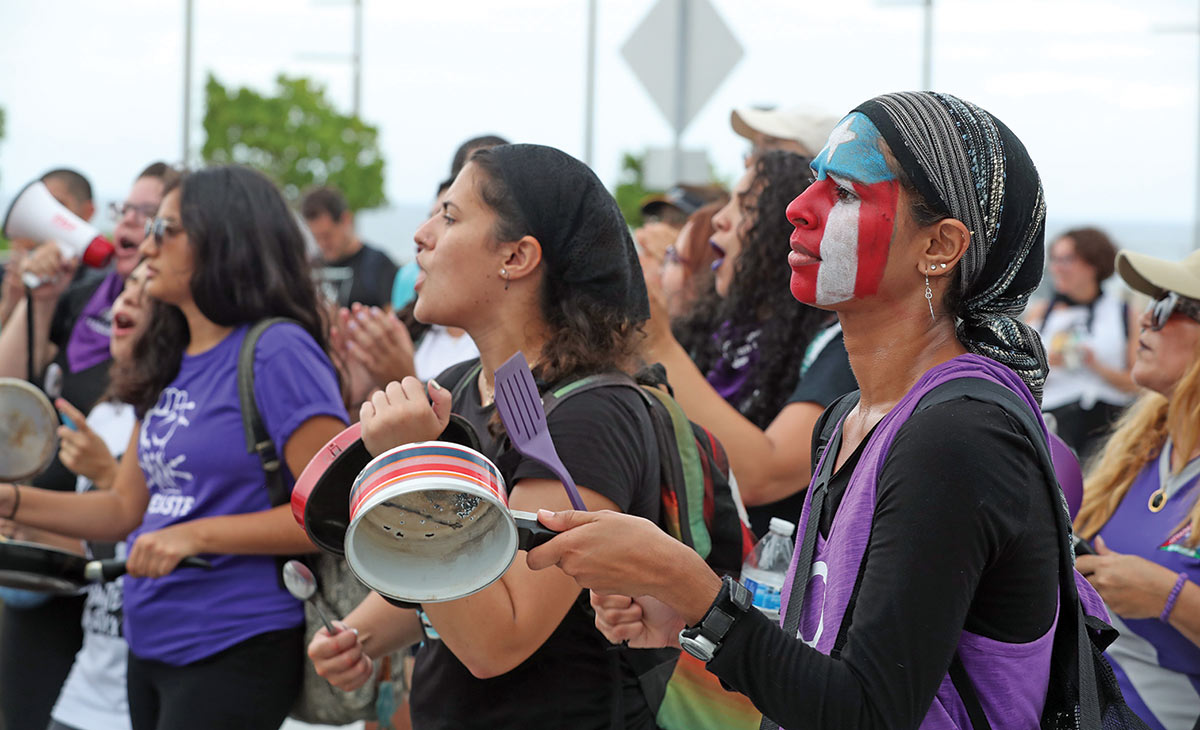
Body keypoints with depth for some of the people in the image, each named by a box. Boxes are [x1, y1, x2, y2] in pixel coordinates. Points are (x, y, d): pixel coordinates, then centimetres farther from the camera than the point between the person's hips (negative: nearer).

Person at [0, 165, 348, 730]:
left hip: (233, 655, -8)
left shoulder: (278, 353, -13)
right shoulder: (172, 365, 12)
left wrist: (198, 535, -21)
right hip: (151, 647, 8)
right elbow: (127, 509, 14)